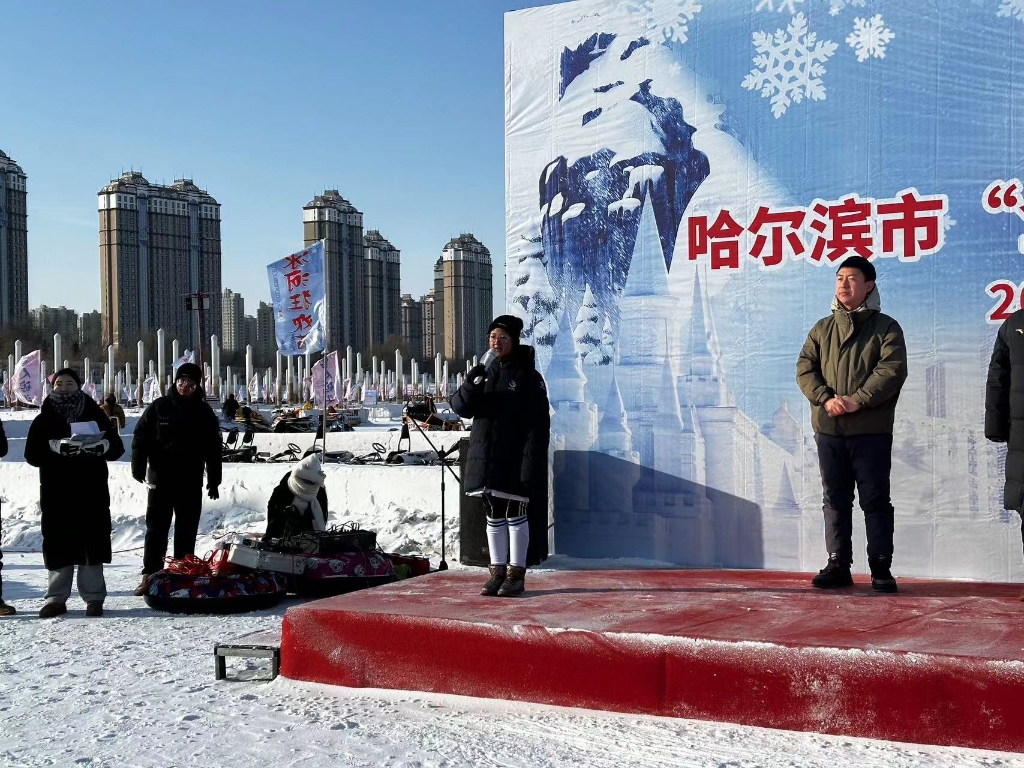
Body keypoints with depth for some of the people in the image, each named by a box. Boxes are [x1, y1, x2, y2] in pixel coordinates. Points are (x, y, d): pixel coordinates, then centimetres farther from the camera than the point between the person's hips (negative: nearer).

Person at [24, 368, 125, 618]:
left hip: (92, 491, 0)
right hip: (56, 492, 0)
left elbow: (117, 447, 5)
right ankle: (56, 598, 10)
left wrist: (101, 446, -18)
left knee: (92, 542, 1)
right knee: (58, 544, 1)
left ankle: (94, 597, 8)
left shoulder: (94, 415, 9)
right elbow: (32, 454, -3)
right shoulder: (44, 419, 9)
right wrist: (56, 448, -21)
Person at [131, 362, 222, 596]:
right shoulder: (159, 407, 2)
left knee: (186, 531, 6)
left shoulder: (204, 412, 6)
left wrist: (214, 480, 5)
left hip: (191, 482, 1)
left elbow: (213, 449, 8)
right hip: (160, 479, -1)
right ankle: (150, 574, 6)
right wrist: (139, 468, -10)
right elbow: (141, 437, 0)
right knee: (156, 528, 2)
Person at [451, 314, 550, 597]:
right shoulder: (485, 373, 12)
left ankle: (516, 574, 7)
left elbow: (538, 423, -11)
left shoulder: (528, 377, -6)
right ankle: (498, 571, 19)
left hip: (514, 460, -5)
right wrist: (470, 385, -16)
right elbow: (460, 407, 4)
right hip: (486, 458, 6)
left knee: (515, 515, -1)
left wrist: (532, 463, -18)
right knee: (494, 516, 11)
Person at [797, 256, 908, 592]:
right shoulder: (822, 329, 14)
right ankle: (838, 565, 14)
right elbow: (805, 369, 6)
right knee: (835, 499, 8)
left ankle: (881, 568, 6)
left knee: (875, 500, 0)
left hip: (872, 430, -3)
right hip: (828, 430, 4)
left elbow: (892, 370, -9)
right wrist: (826, 399, -12)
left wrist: (858, 400, -19)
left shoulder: (886, 328, 3)